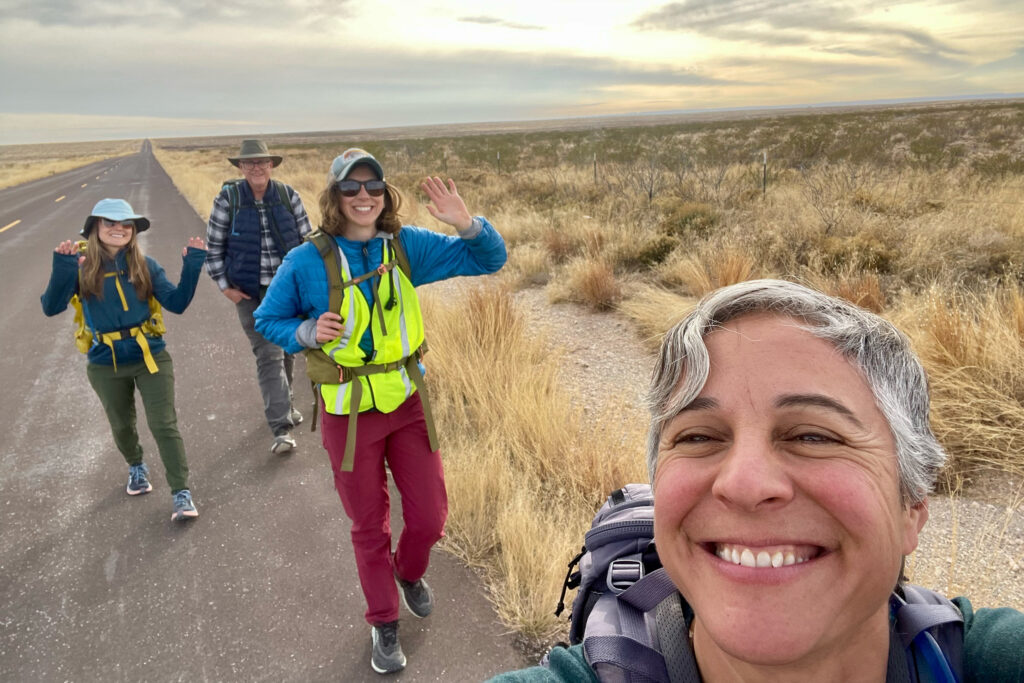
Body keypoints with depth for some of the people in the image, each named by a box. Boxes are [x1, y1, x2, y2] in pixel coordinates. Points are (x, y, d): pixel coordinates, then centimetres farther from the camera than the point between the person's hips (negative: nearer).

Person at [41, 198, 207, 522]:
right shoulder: (80, 267, -10)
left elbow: (177, 303, -13)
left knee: (164, 425, -4)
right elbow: (51, 307, -21)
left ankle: (182, 492, 3)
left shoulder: (145, 266, -7)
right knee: (122, 426, 21)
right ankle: (136, 467, 50)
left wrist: (192, 265, -23)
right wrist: (62, 268, -35)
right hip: (106, 366, 1)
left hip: (150, 358, -1)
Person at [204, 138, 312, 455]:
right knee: (268, 355, -9)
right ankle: (281, 428, -8)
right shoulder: (227, 199, -6)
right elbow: (214, 247, 0)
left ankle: (281, 403, 40)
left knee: (286, 350, 16)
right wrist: (225, 286, -4)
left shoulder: (288, 195, -2)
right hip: (250, 293, -3)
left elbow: (307, 239, 5)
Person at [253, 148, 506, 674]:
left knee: (430, 517, 9)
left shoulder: (407, 246, -6)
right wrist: (307, 332, -18)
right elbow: (267, 321, 2)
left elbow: (489, 259, -3)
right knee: (369, 527, 13)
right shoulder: (307, 262, -11)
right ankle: (383, 623, 37)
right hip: (348, 413, -2)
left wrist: (466, 224, -23)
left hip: (408, 403, 2)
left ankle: (409, 572, 46)